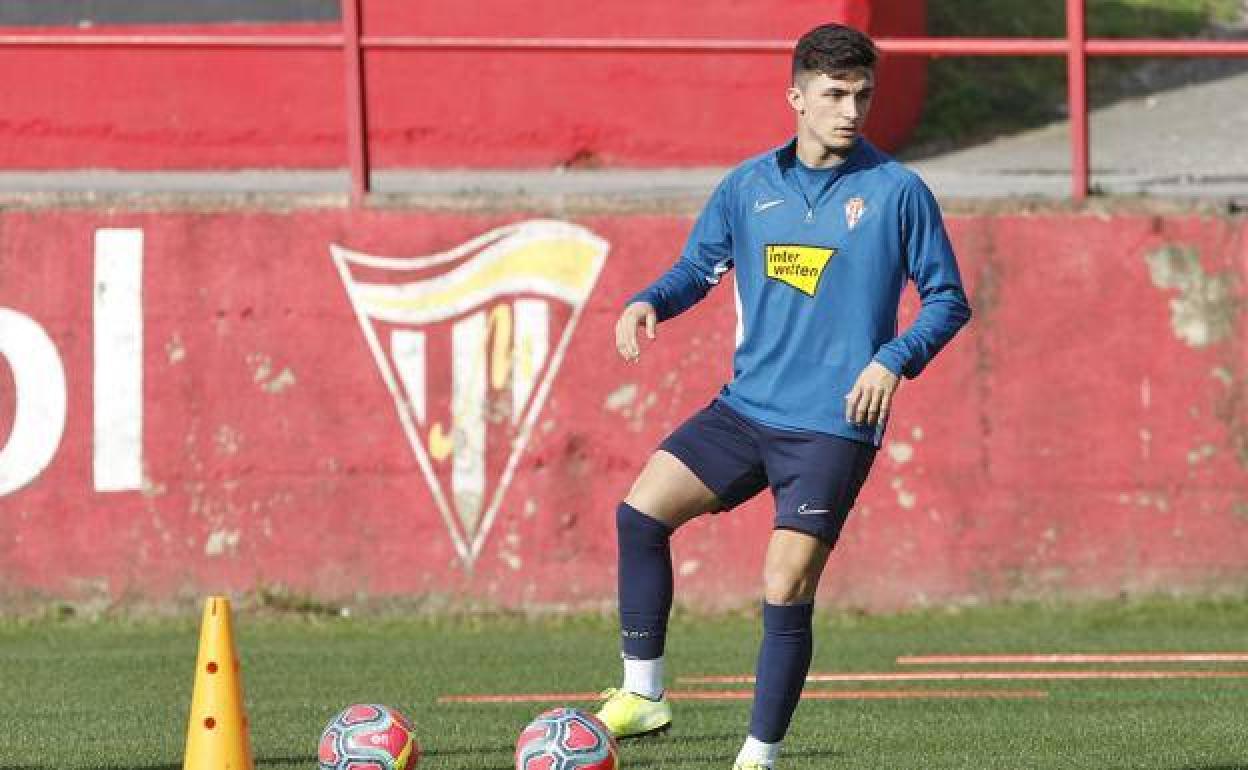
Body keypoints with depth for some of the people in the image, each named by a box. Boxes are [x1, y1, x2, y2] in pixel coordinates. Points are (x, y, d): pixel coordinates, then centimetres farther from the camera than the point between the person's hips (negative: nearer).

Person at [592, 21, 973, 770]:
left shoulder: (897, 191, -3)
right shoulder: (749, 186, 7)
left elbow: (948, 300, 2)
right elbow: (699, 267, 18)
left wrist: (894, 359, -15)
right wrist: (651, 302, -3)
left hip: (834, 426, -4)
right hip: (747, 407, 4)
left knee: (785, 591, -10)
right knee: (641, 512, -11)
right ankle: (643, 694, -1)